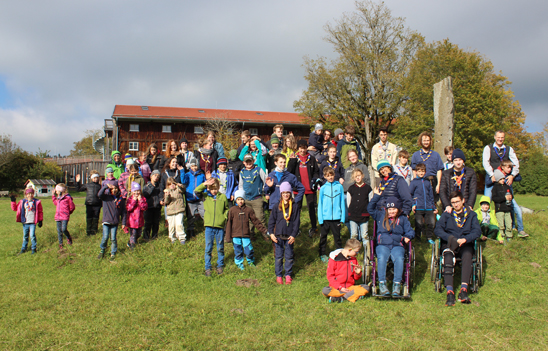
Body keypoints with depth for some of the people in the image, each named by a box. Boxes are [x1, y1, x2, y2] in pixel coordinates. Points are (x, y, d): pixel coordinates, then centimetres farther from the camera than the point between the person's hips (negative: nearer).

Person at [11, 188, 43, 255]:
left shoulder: (37, 202, -2)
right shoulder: (22, 202, 5)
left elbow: (40, 212, 3)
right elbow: (15, 208, 15)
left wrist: (40, 221, 1)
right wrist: (13, 201, 4)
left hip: (33, 222, -3)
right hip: (25, 222, 3)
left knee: (32, 235, -6)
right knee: (25, 236, 12)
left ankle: (33, 248, 7)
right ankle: (23, 248, 24)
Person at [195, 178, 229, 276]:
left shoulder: (222, 197, 4)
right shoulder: (205, 196, 5)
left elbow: (227, 209, 13)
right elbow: (196, 191, -9)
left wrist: (225, 216, -2)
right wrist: (204, 184, -17)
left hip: (220, 226, 0)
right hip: (209, 226, 0)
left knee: (220, 248, 10)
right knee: (208, 248, 4)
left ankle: (220, 266, 27)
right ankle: (207, 268, 15)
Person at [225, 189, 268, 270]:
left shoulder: (249, 210, 2)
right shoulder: (232, 210, 0)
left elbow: (256, 221, 8)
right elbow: (229, 223, 1)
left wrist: (264, 231, 7)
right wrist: (228, 237, -1)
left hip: (246, 235, 1)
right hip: (235, 235, 0)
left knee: (249, 250, 1)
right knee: (238, 251, 8)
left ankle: (251, 262, 29)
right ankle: (239, 264, 28)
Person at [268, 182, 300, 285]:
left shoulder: (294, 207, 0)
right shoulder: (277, 207, 1)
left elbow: (297, 222, 0)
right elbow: (271, 221, 5)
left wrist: (294, 235, -7)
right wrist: (271, 233, -4)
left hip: (289, 237, 0)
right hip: (278, 236, 0)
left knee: (289, 256, 8)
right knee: (278, 256, 6)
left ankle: (288, 274, 22)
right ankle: (279, 275, 18)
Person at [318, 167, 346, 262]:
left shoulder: (339, 186, -1)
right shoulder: (323, 188, 0)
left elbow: (342, 202, 2)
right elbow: (320, 204, 3)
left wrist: (342, 217, -2)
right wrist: (320, 218, -3)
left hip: (336, 217, -1)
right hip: (325, 217, 1)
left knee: (337, 236, 9)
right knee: (323, 236, 11)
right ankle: (322, 254, 25)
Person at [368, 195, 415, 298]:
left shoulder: (403, 218, 18)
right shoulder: (381, 216, 17)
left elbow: (410, 231, 18)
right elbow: (370, 209, 9)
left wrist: (407, 237, -5)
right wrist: (376, 196, 3)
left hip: (397, 246, 0)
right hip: (382, 245, 0)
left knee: (399, 258, -34)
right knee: (382, 258, -34)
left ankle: (397, 285, -32)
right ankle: (382, 284, -33)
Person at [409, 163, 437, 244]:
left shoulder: (427, 183, 17)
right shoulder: (414, 182, 6)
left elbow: (431, 196, 21)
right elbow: (410, 194, 4)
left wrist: (434, 207, 19)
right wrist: (413, 204, -8)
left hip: (428, 208, 3)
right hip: (418, 208, -3)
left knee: (432, 223, -2)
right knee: (419, 223, -4)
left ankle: (429, 237, 14)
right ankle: (417, 237, 16)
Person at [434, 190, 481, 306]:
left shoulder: (471, 215, 16)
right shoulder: (446, 215, 15)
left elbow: (477, 231, 1)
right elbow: (437, 230, -1)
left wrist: (465, 239, -19)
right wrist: (453, 239, -17)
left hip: (465, 244, 0)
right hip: (449, 244, 0)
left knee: (467, 255, -35)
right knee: (448, 256, -34)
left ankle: (464, 289, -43)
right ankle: (449, 292, -43)